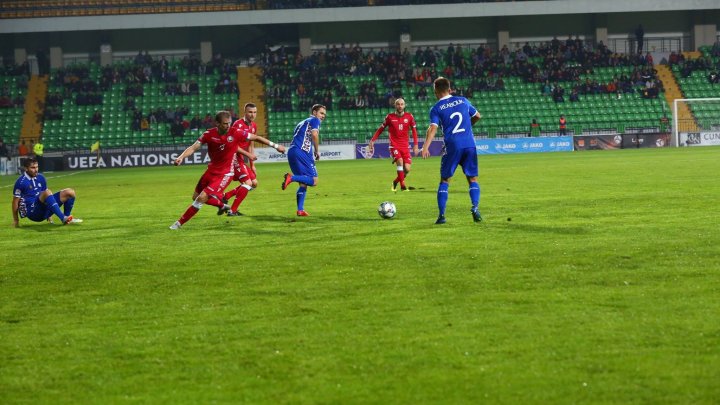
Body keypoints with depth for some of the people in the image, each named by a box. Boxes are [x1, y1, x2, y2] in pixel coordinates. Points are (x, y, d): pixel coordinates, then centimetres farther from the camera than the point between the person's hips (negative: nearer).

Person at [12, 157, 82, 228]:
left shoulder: (41, 178, 11)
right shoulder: (21, 182, -9)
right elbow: (15, 201, -5)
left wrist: (48, 216, 25)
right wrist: (15, 221, -4)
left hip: (43, 212, 7)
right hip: (32, 213, -7)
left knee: (70, 192, -1)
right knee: (47, 192, -36)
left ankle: (67, 219, -1)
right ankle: (63, 218, -40)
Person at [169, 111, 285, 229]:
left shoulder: (235, 133, -16)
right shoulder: (209, 134, -12)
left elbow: (256, 138, -4)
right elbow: (193, 147, -12)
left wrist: (275, 145, 1)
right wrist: (181, 157, -31)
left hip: (224, 174, -4)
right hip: (211, 170, 4)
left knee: (202, 198, -15)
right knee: (195, 197, 15)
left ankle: (179, 223, -2)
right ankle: (222, 205, 39)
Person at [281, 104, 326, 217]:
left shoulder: (302, 122, 31)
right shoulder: (315, 120, 6)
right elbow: (314, 134, -13)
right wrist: (317, 151, -3)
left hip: (291, 152, 9)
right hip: (302, 152, -9)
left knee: (303, 183, 12)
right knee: (313, 181, -10)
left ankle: (300, 210, 3)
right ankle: (292, 177, -28)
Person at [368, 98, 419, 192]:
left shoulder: (409, 116, 1)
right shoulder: (390, 117, -2)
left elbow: (414, 131, 6)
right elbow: (380, 129, 5)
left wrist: (415, 145, -2)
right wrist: (372, 140, -3)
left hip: (405, 146, 2)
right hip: (394, 146, -2)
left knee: (407, 169, -6)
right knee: (400, 161, -26)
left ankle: (395, 182, 23)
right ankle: (402, 186, -19)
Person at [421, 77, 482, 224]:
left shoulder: (436, 109, 2)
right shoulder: (462, 100, 13)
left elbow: (433, 128, -12)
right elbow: (477, 116, 23)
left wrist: (426, 147, -22)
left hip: (452, 146, -2)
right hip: (469, 144, 2)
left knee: (444, 180, 10)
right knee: (472, 179, 11)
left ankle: (441, 215, 3)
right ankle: (475, 208, -11)